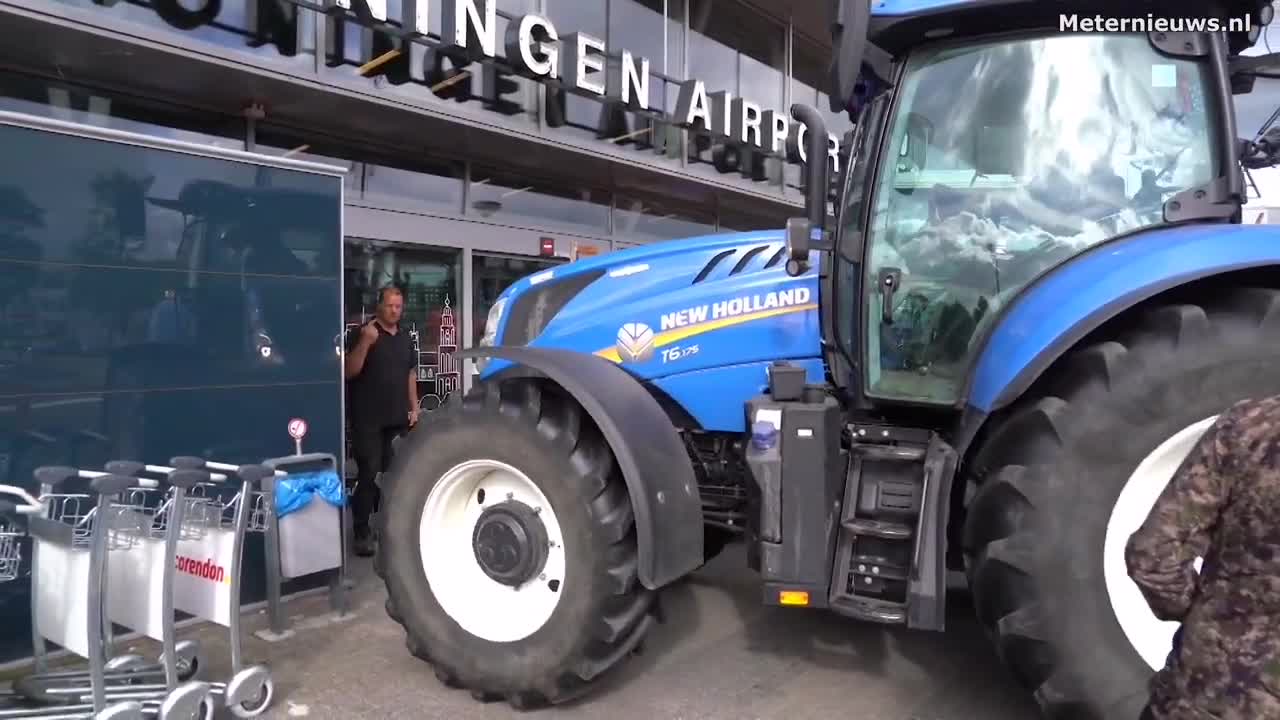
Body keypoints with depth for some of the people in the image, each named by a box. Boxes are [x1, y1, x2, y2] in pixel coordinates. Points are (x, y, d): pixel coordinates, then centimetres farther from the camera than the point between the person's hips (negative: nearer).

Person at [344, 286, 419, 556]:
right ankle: (362, 533, -2)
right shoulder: (364, 333, -6)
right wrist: (366, 342, -27)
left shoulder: (405, 337, 12)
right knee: (369, 475, -8)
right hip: (368, 418, -6)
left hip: (397, 418, 6)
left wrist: (414, 407, 13)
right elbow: (350, 371, -15)